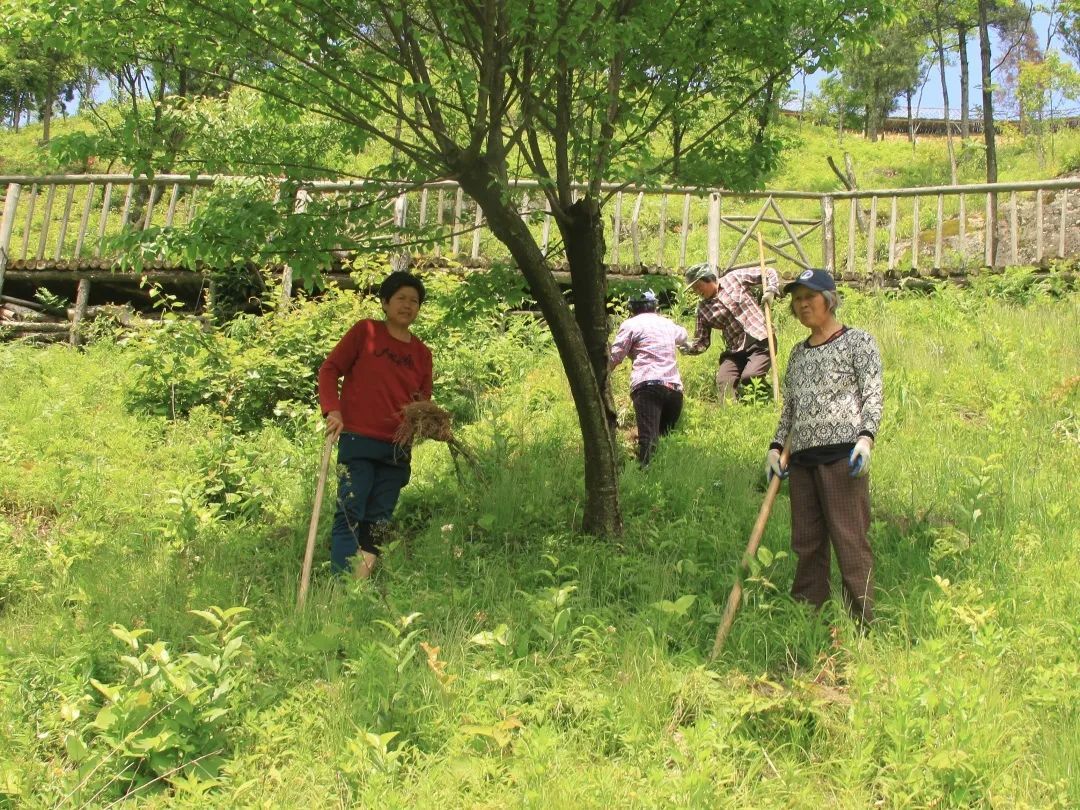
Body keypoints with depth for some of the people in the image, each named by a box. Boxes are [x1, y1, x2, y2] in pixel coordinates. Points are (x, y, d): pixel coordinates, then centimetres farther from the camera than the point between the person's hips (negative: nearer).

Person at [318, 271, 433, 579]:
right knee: (350, 516, -11)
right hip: (359, 441, -5)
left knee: (377, 524, 5)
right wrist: (332, 410, -11)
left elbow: (423, 404, 19)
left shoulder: (422, 353, 14)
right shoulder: (366, 331, 2)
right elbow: (329, 369, 2)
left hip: (397, 451, 5)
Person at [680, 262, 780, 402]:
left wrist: (770, 291, -8)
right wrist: (687, 348, -11)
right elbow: (701, 342, 9)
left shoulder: (735, 278, 3)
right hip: (734, 351, 4)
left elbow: (769, 273, 9)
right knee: (723, 382, -21)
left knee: (749, 377, -25)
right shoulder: (703, 309, 10)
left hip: (760, 340, -4)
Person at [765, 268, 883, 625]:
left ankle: (862, 623, -4)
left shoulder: (857, 341, 5)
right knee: (806, 542, 6)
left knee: (849, 539, -8)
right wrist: (776, 446, 13)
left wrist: (866, 436, -18)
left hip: (843, 452, -6)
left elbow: (872, 396, -4)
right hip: (802, 457, 6)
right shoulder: (798, 353, 22)